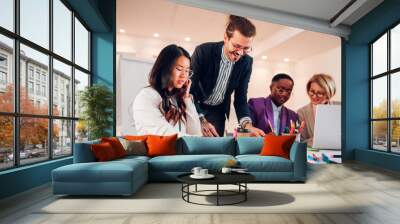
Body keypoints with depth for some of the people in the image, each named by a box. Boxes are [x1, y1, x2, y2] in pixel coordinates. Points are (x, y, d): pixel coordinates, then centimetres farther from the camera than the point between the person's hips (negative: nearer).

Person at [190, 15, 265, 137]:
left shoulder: (246, 62, -11)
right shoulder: (203, 51, -22)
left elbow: (240, 98, -6)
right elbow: (189, 89, -20)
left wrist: (247, 124, -23)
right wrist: (201, 120, -31)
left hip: (218, 111, 3)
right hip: (194, 107, -2)